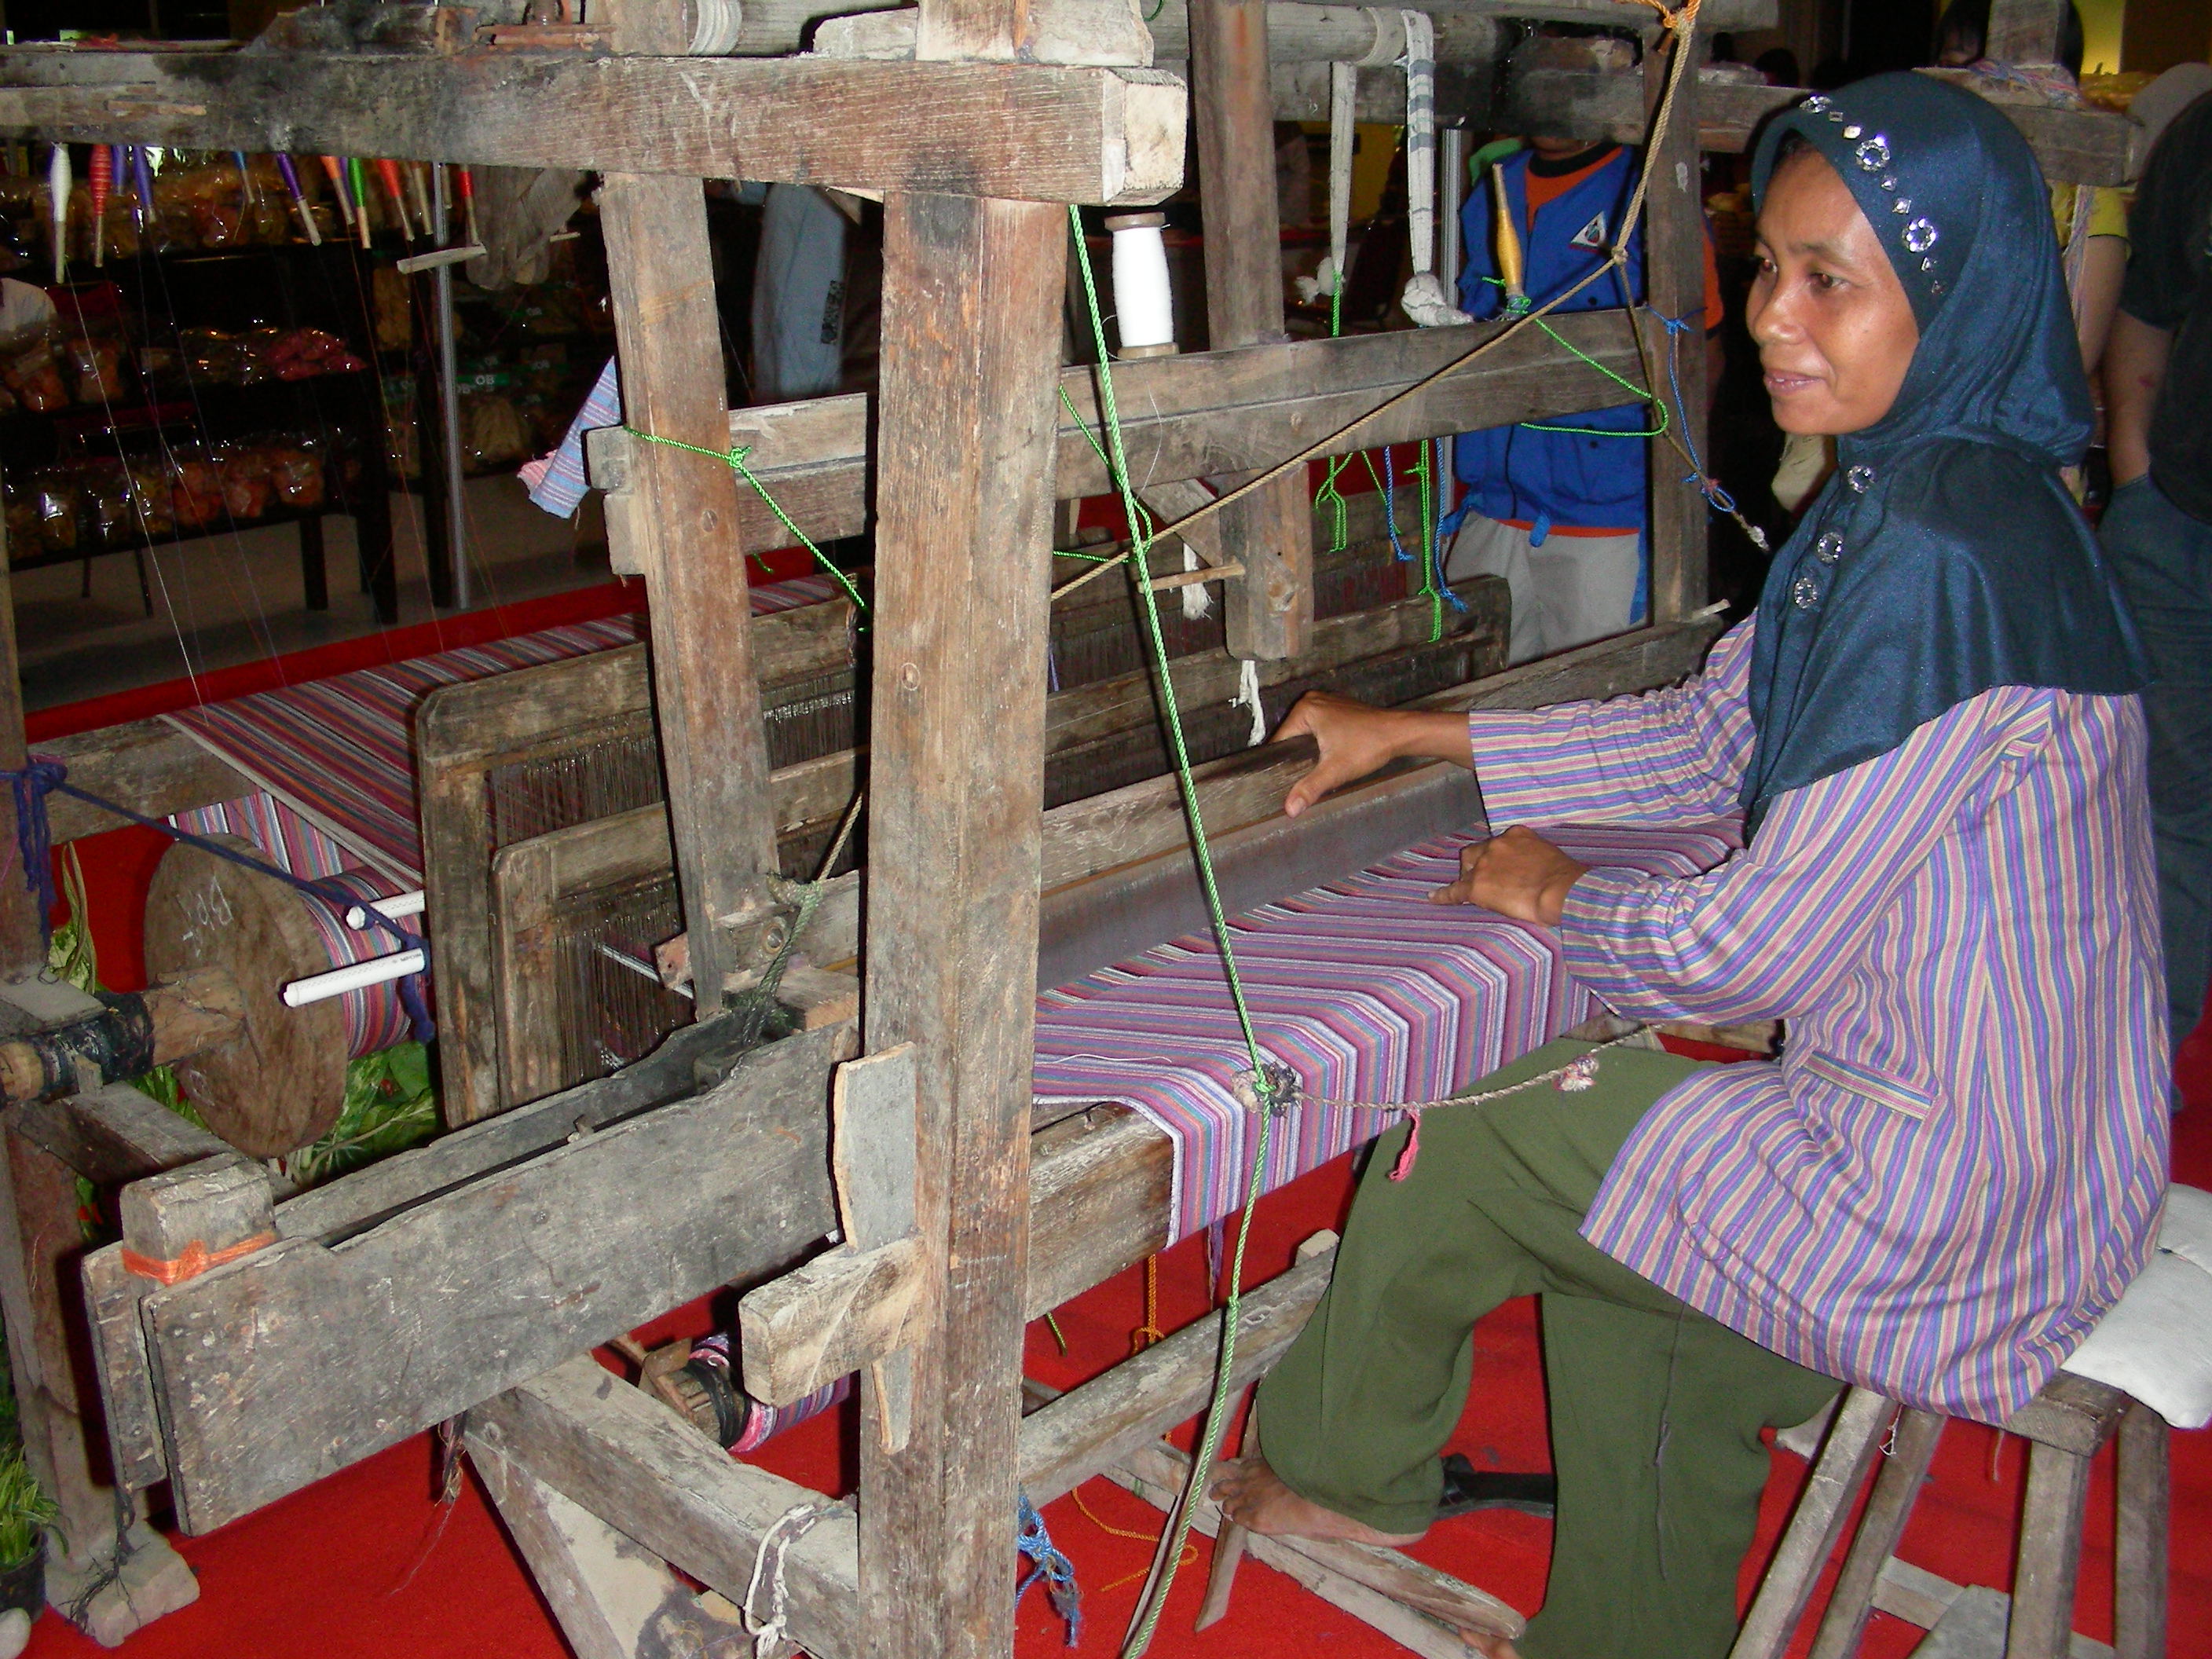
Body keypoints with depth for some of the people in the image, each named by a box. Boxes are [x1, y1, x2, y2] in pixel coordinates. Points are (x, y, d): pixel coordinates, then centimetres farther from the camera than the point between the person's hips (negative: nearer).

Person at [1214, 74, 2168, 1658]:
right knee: (1608, 1257, 23)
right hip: (2005, 1122, 9)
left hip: (1951, 1182, -9)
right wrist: (1415, 736, 15)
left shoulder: (1948, 557, -28)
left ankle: (1340, 1469, 31)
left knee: (1460, 1142, 2)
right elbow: (1713, 737, 15)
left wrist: (1558, 898, -4)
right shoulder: (1892, 495, 4)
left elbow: (1760, 947, -25)